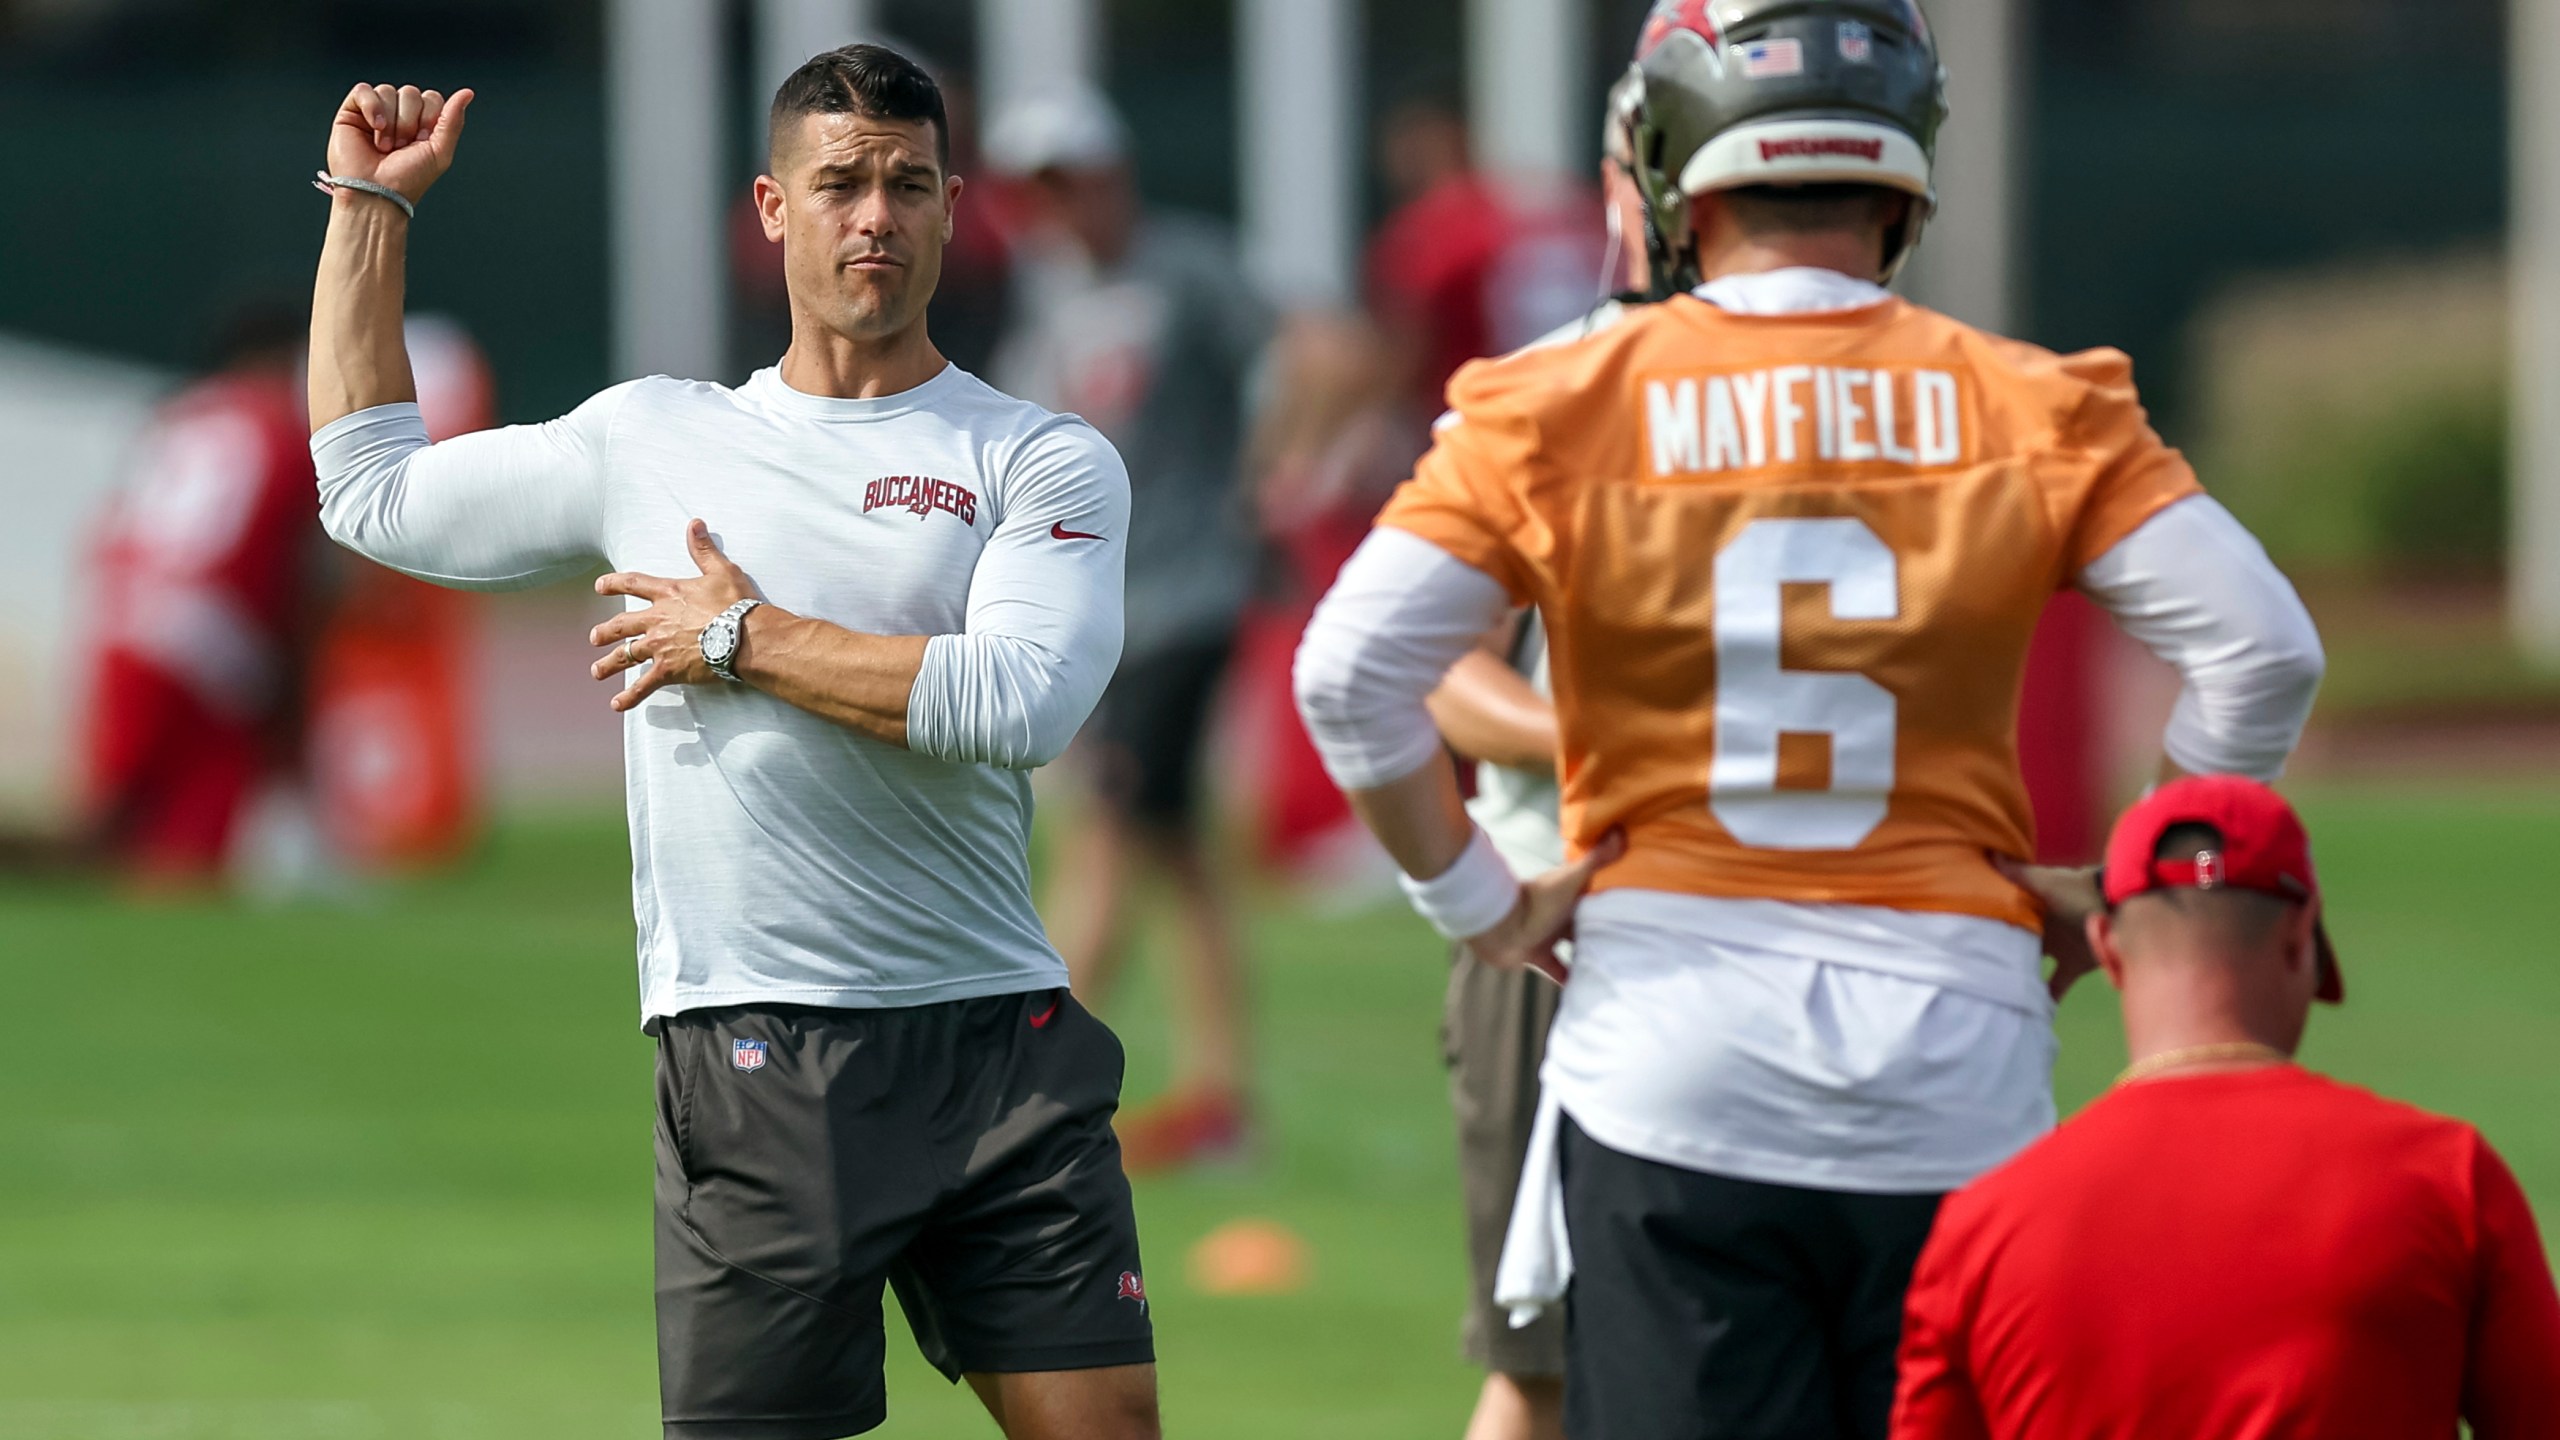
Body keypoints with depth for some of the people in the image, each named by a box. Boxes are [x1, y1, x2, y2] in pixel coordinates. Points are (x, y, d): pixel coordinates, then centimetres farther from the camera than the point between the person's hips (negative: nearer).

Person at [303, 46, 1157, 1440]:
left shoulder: (1043, 460, 6)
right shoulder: (647, 439, 15)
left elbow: (1020, 699, -11)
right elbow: (373, 491, 26)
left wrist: (747, 640, -6)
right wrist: (369, 206, 25)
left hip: (997, 1047, -1)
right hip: (749, 1055, 1)